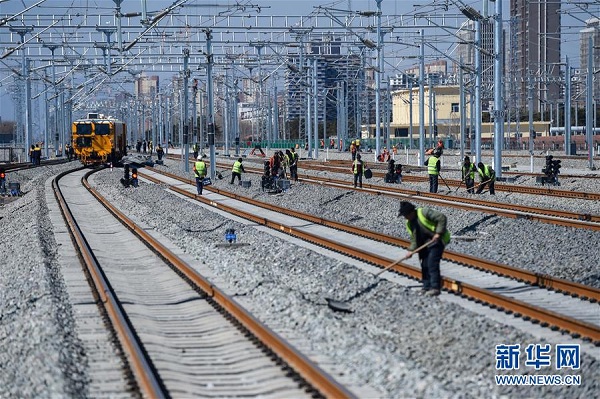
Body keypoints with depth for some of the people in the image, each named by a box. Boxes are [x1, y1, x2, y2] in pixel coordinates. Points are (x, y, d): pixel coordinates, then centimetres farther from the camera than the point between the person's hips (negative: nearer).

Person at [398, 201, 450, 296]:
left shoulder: (424, 212, -16)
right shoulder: (409, 224, 10)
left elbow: (442, 218, -18)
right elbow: (413, 238, 14)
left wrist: (438, 233, -22)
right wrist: (411, 250, 0)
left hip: (437, 241, -9)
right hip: (425, 245, 9)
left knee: (432, 264, -16)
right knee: (424, 266, 8)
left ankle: (435, 288, -16)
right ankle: (426, 287, 16)